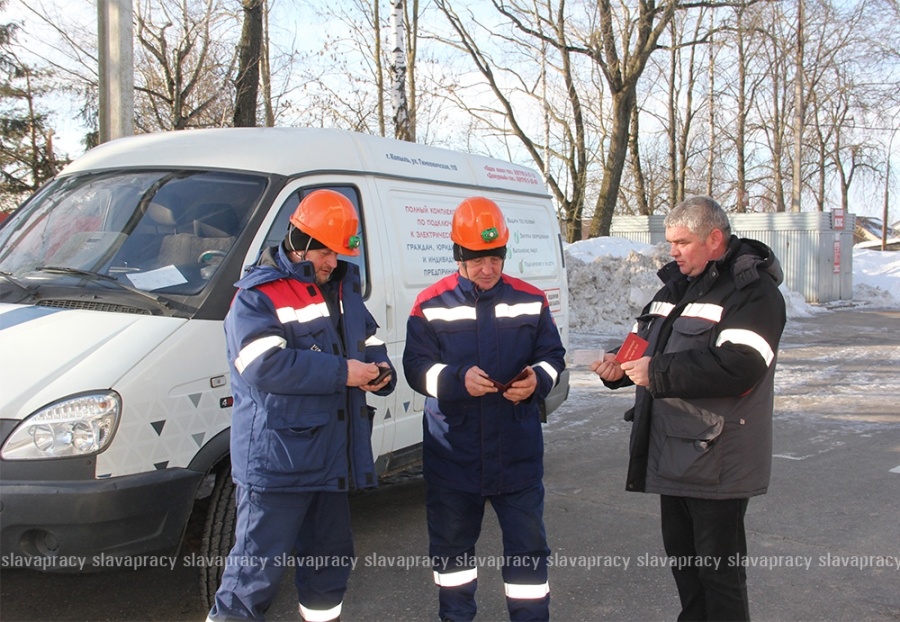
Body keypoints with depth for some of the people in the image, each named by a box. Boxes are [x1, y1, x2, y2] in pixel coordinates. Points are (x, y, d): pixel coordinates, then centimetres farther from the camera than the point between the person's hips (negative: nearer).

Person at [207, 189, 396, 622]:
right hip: (276, 460, -8)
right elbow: (266, 365, -25)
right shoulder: (257, 297, -11)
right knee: (257, 567, -4)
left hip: (334, 455, 8)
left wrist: (380, 371, -2)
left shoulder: (342, 287, 14)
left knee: (331, 554, 21)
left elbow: (370, 340, 22)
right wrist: (342, 372, -23)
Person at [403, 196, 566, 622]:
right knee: (451, 543, 16)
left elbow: (553, 356, 6)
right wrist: (458, 379, -23)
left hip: (517, 452, 0)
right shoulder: (431, 304, -2)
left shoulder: (530, 300, 3)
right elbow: (416, 366, -5)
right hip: (452, 454, 0)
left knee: (528, 545, 7)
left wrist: (537, 379, -16)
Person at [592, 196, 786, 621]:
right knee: (681, 555, 20)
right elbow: (644, 344, 21)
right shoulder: (675, 285, 14)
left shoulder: (752, 290, -13)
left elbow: (738, 366, -27)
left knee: (718, 567, 1)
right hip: (671, 454, 9)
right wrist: (620, 368, -1)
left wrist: (658, 373, -25)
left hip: (716, 461, -8)